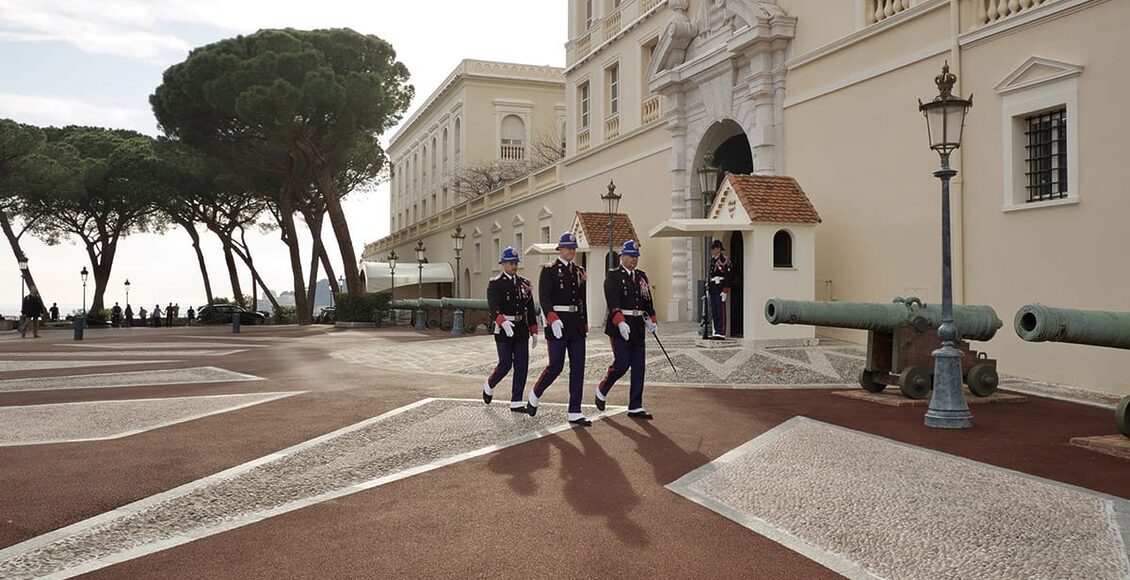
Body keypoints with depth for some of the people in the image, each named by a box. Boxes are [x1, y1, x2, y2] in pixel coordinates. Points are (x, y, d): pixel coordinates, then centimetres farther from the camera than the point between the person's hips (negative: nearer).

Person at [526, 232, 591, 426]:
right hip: (558, 324, -6)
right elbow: (544, 298, -14)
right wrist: (553, 319, -26)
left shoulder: (579, 271, 14)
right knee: (556, 366, -3)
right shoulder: (549, 270, -5)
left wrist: (584, 325, 16)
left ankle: (575, 413, 6)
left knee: (578, 368, 2)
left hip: (576, 325, 6)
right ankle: (534, 396, 24)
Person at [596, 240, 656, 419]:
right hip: (620, 326, -6)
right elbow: (612, 303, -17)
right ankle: (601, 390, 21)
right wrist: (620, 322, -29)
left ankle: (635, 408, 9)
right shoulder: (613, 276, -5)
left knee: (639, 367, 3)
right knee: (621, 364, -7)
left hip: (638, 328, 6)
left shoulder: (642, 276, 15)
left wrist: (652, 320, 9)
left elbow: (648, 300, 19)